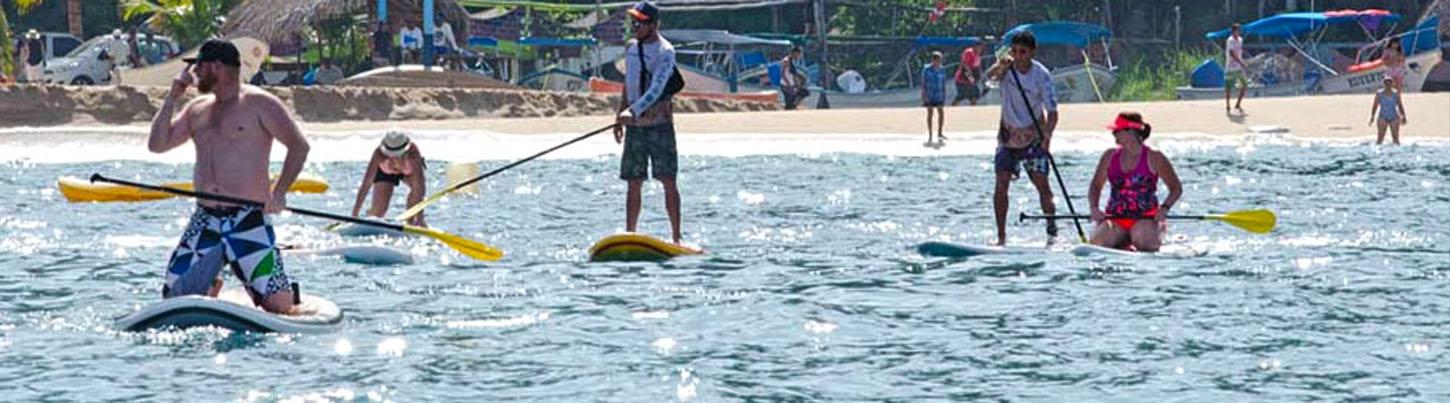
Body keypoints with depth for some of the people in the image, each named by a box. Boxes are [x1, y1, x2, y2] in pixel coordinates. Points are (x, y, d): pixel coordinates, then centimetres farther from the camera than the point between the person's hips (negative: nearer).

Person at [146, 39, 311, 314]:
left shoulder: (258, 104, -2)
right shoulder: (197, 110, 17)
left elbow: (298, 145, -8)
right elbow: (157, 144, 14)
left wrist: (279, 191, -20)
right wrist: (172, 98, 8)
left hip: (248, 221, -5)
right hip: (205, 222, 5)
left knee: (279, 305, -14)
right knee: (173, 298, -3)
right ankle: (210, 287, 28)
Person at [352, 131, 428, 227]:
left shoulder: (413, 153, -41)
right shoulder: (379, 154, -39)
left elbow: (419, 185, -43)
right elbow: (366, 183, -37)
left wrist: (419, 217, -49)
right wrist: (355, 212, -40)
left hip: (409, 171, 0)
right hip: (385, 172, 0)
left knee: (417, 185, -33)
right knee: (378, 212, -12)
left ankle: (411, 220, -12)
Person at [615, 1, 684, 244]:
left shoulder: (665, 52, -11)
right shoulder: (631, 48, 11)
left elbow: (656, 90, -23)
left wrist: (632, 112, -34)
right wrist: (620, 119, 18)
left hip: (659, 125, -6)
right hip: (634, 126, 6)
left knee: (668, 182, -6)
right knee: (634, 184, 6)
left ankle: (676, 238, -6)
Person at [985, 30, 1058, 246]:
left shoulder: (1041, 74, -12)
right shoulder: (1007, 67, -7)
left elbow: (1052, 110, -14)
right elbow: (990, 76, -30)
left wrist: (1047, 134, -31)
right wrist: (1001, 66, -52)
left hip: (1034, 136, -2)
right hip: (1008, 134, 2)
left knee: (1041, 181, -8)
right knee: (1002, 183, -6)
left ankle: (1052, 229, 0)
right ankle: (1001, 235, -3)